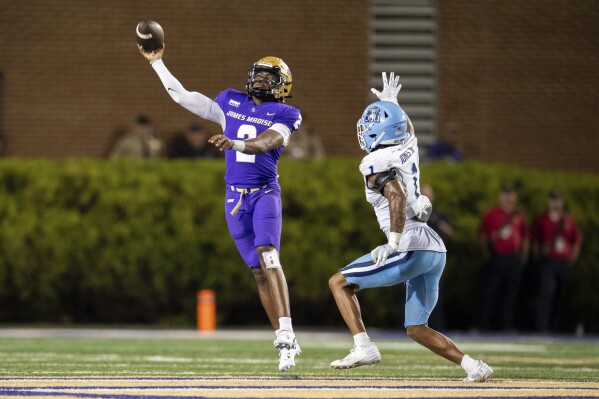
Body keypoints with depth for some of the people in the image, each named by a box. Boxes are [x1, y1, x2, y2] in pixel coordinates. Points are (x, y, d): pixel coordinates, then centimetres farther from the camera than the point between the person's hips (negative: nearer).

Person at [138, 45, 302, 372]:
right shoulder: (231, 103, 13)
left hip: (266, 194, -4)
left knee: (268, 257, -24)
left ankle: (286, 333, -30)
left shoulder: (284, 115, 0)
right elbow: (183, 97, 16)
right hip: (235, 197, 4)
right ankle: (284, 342, 6)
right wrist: (157, 63, 12)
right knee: (258, 270, 3)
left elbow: (266, 143, -20)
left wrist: (233, 143, -38)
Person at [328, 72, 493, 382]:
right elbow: (408, 130, 40)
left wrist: (392, 243, -29)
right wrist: (391, 103, 54)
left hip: (411, 248, -8)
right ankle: (473, 366, 0)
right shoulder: (408, 151, 15)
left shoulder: (377, 163, -8)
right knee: (417, 329, 14)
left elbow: (398, 198, -24)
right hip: (435, 249, 8)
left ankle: (364, 346, -6)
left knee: (339, 283, 6)